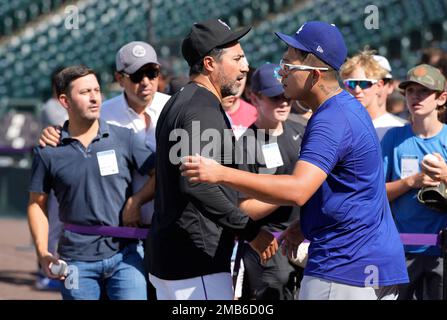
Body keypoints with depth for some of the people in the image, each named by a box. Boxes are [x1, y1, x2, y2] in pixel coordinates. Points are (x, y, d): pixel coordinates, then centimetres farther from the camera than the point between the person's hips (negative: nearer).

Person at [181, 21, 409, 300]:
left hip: (345, 269, -11)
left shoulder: (332, 120, -21)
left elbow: (297, 190, -33)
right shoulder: (348, 108, 14)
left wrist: (221, 174, -33)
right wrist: (305, 225, 17)